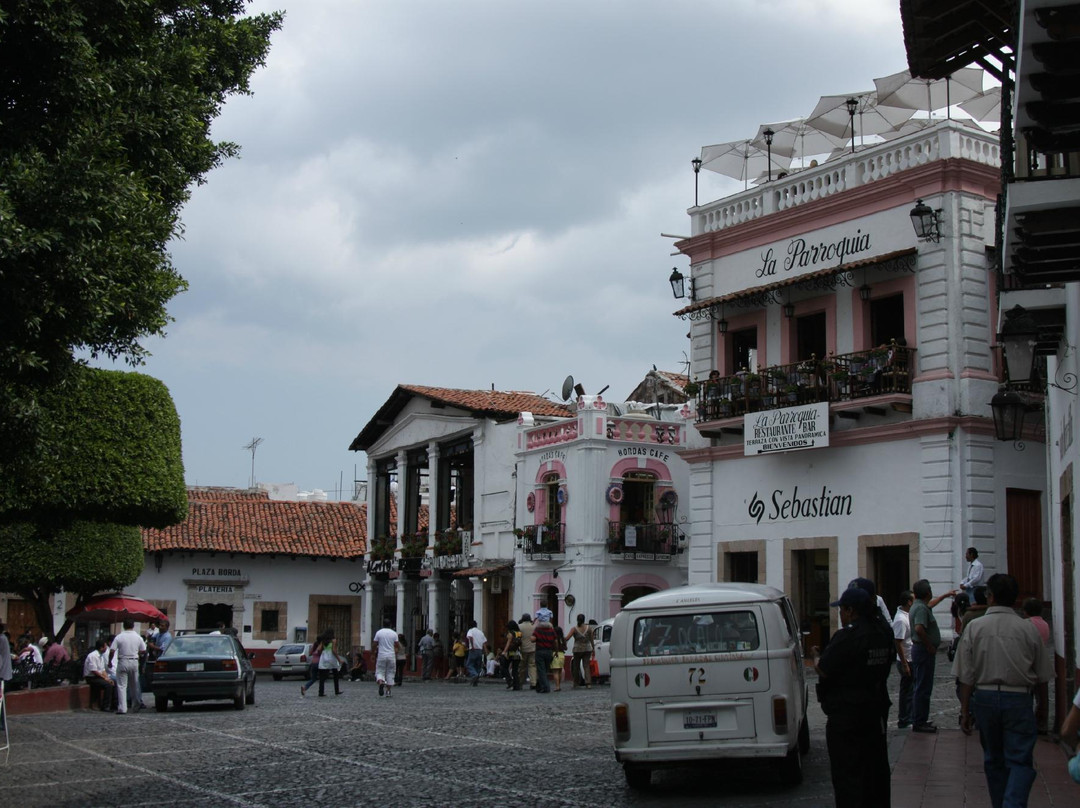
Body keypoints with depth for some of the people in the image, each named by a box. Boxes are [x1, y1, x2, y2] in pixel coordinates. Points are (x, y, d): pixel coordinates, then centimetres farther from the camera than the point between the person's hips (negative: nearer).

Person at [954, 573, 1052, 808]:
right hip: (1018, 699, -2)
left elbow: (966, 677, -2)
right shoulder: (1029, 629, -2)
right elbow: (1042, 677, 4)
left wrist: (965, 711, 6)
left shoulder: (974, 628, -2)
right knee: (1020, 761, -1)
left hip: (984, 698, 2)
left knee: (993, 760, 17)